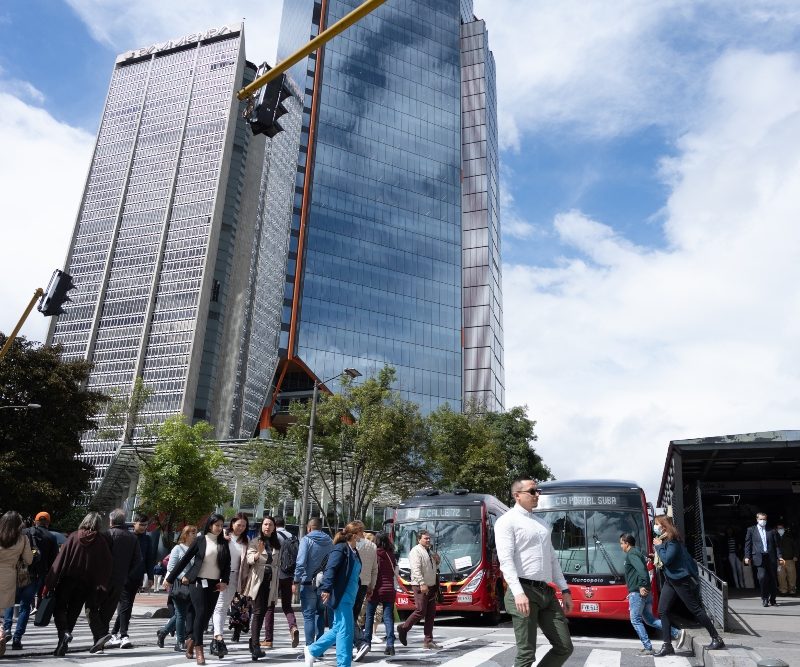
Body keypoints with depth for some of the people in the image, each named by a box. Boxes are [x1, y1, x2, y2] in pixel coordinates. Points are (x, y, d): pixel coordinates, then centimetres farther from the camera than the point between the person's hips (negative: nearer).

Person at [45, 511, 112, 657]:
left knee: (59, 608, 11)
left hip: (66, 581, -1)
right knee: (73, 612, 13)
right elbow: (106, 565, -7)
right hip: (86, 584, 1)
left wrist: (50, 582, -3)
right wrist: (102, 586, -2)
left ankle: (64, 633, -13)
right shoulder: (102, 540, -5)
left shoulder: (73, 536, -4)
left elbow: (60, 559, -6)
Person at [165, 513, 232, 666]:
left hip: (214, 584, 3)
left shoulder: (223, 543, 7)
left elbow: (227, 564, 9)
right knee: (201, 613, -12)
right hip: (198, 582, -3)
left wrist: (225, 581, -5)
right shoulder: (200, 540, -2)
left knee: (207, 615, 4)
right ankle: (198, 648, -5)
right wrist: (170, 579, 1)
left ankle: (192, 640, 28)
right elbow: (185, 559, 0)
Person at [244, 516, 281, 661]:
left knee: (265, 611, 6)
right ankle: (255, 646, -14)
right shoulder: (255, 542, 1)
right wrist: (258, 553, -34)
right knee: (258, 612, -11)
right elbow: (250, 559, -14)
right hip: (258, 580, -4)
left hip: (271, 581, 4)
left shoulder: (277, 544, 13)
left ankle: (254, 642, 17)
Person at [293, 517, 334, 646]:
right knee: (320, 613, 17)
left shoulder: (306, 540, -7)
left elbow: (301, 562, -15)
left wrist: (296, 581, -11)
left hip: (309, 583, -4)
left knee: (308, 615, 2)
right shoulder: (329, 541, 6)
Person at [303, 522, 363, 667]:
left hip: (349, 597, 9)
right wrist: (326, 588, -32)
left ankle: (312, 651, 26)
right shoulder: (340, 549, -12)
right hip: (341, 596, -9)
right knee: (345, 630, -6)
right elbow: (330, 569, -23)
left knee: (338, 628, 14)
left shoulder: (354, 552, 15)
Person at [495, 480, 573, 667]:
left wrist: (565, 590, 15)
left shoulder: (542, 523, 20)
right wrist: (518, 593, -25)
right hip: (524, 591, -7)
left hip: (547, 592, 7)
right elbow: (506, 560, -14)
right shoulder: (507, 521, -4)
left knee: (565, 648, 6)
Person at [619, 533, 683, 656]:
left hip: (637, 592, -10)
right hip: (645, 592, 10)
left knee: (636, 620, -1)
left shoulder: (631, 554, -9)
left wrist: (641, 586, -27)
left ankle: (648, 648, -1)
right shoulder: (637, 553, 21)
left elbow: (641, 569, -26)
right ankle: (677, 633, 5)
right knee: (649, 619, 13)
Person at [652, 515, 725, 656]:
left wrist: (659, 546, -16)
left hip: (682, 579, -10)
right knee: (663, 611, 4)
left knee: (695, 609, 1)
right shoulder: (663, 539, 10)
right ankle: (667, 646, 8)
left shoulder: (673, 541, -19)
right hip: (670, 579, 10)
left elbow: (667, 559, -26)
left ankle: (717, 639, 16)